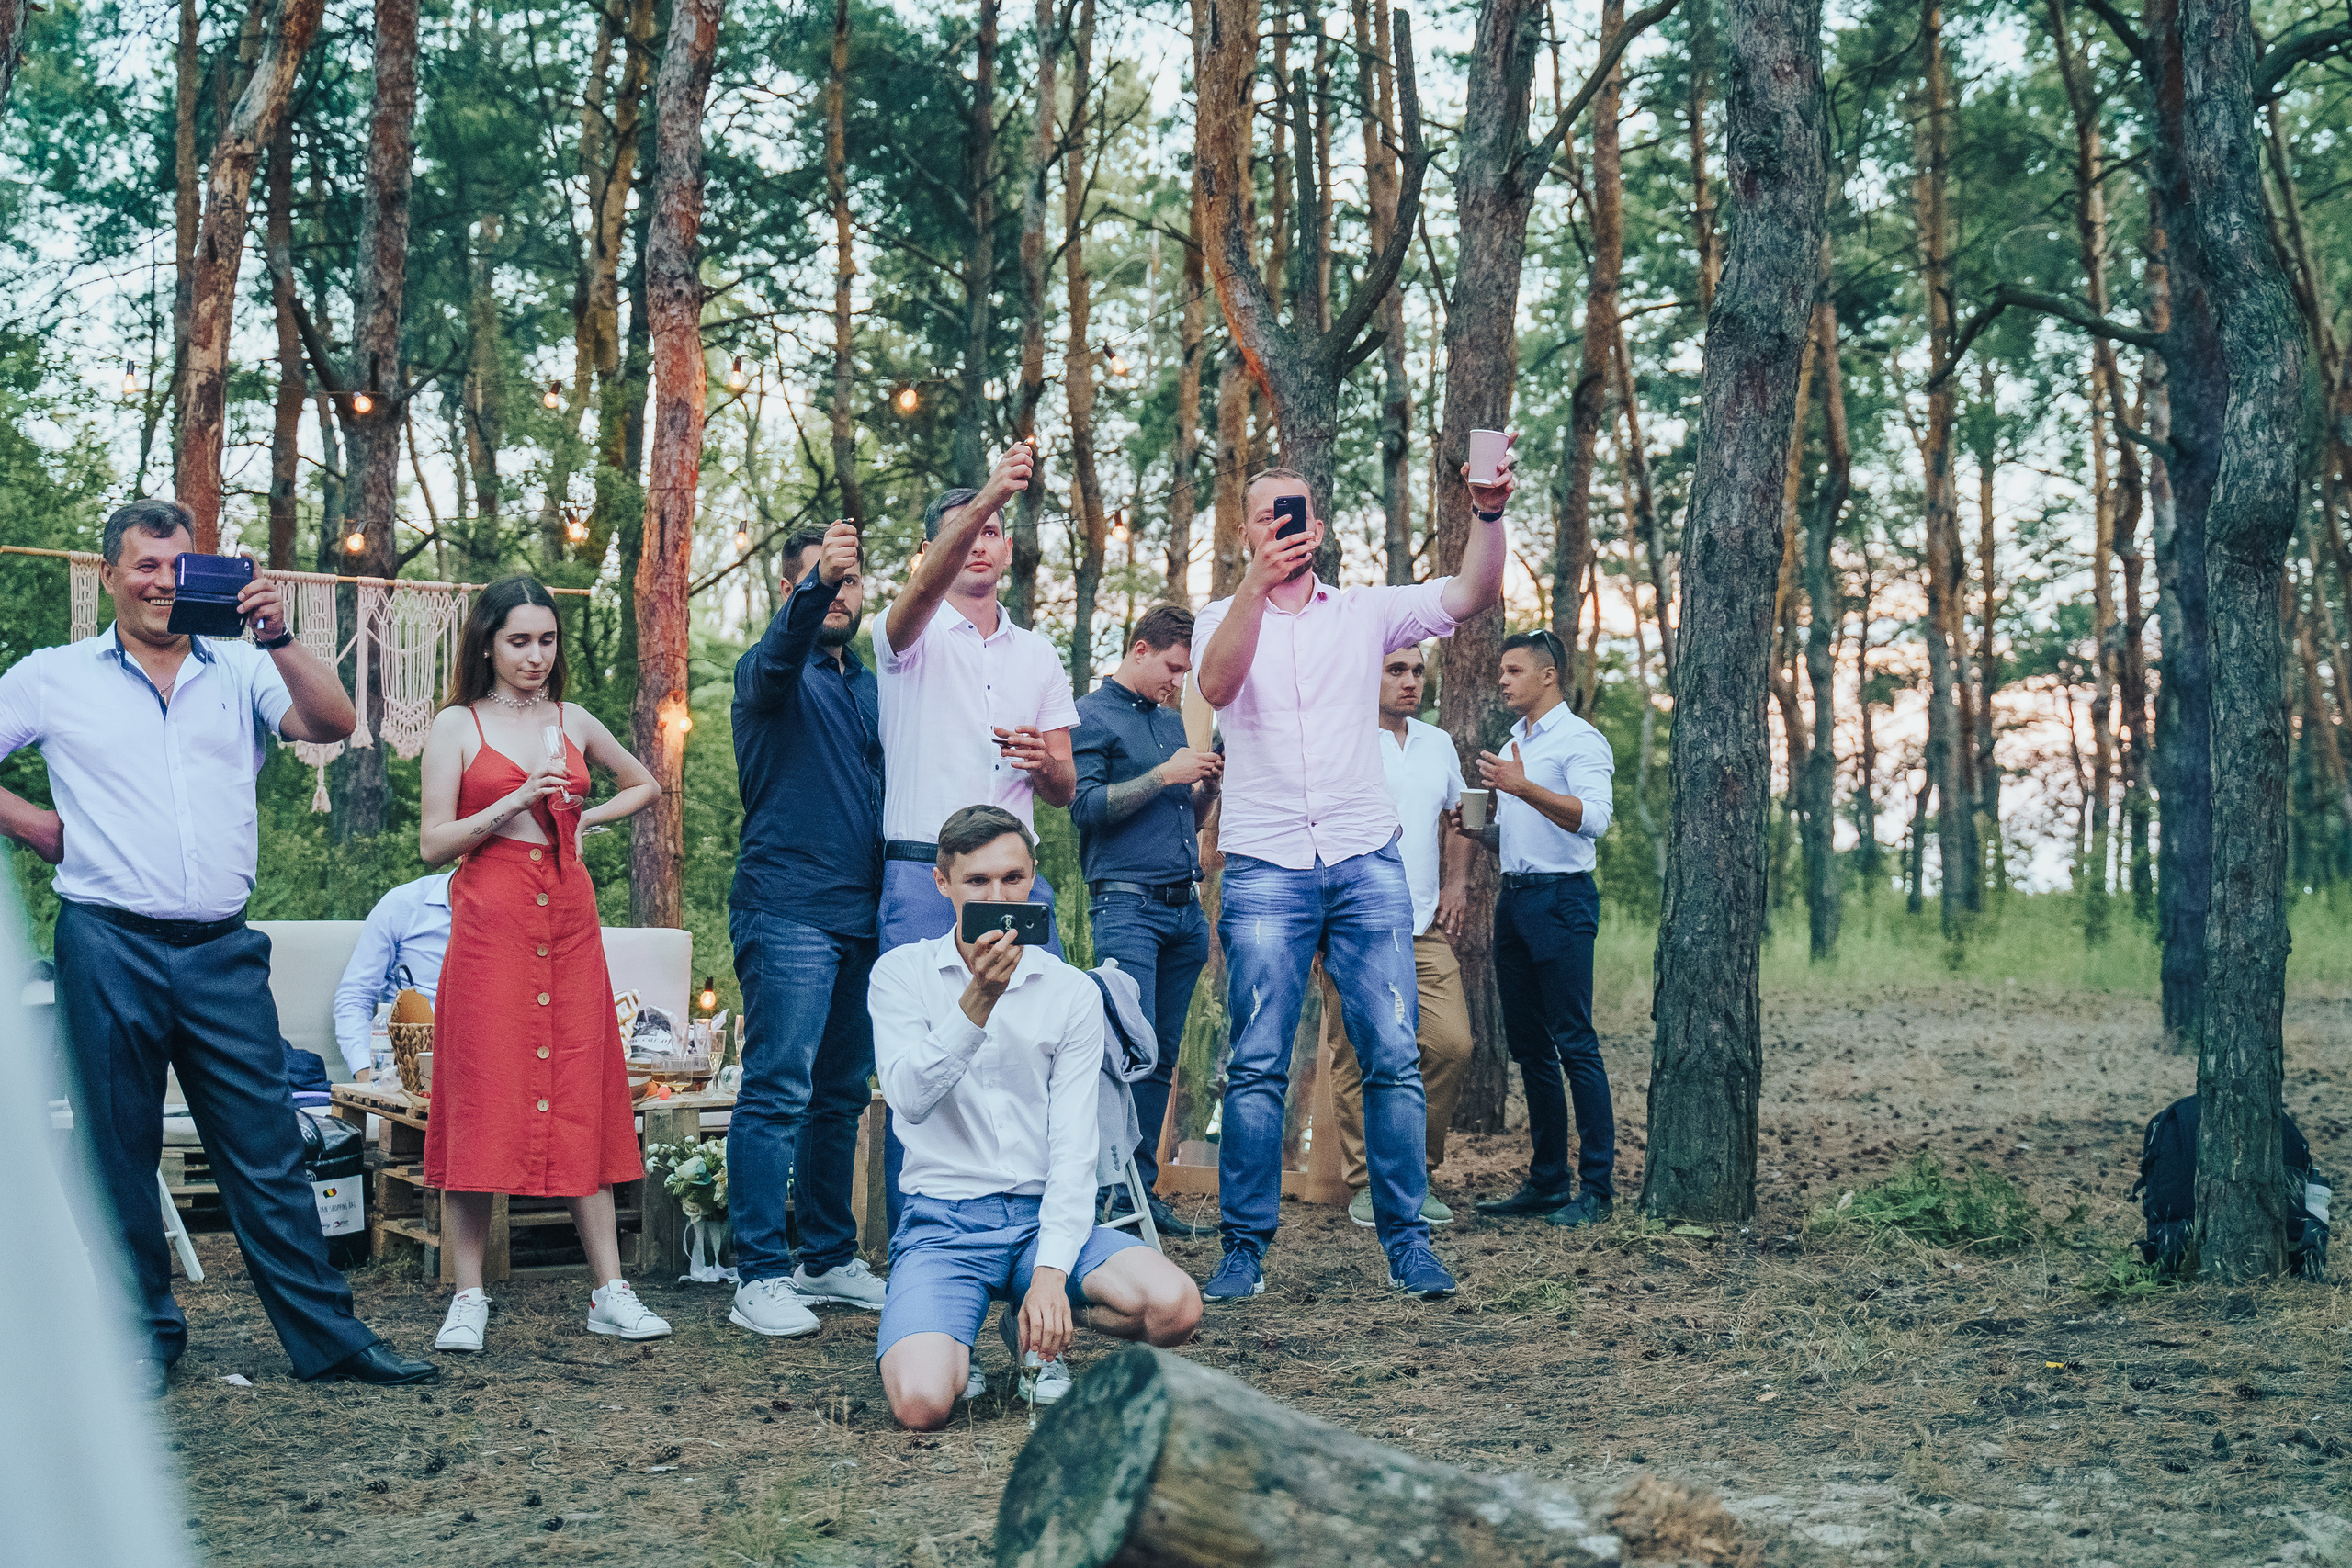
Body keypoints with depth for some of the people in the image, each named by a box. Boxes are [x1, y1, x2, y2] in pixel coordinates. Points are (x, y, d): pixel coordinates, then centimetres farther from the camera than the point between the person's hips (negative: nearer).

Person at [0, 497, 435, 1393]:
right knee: (118, 1155, 6)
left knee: (267, 1151, 2)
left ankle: (326, 1335, 5)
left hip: (222, 951, 1)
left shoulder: (239, 672, 9)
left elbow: (333, 724, -5)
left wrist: (276, 638, -17)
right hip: (110, 947, -1)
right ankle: (145, 1342, 18)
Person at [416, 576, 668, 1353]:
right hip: (490, 923, -3)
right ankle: (468, 1298, 2)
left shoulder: (575, 723, 13)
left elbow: (645, 784, 30)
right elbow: (432, 844, -3)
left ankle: (610, 1292, 4)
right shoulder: (456, 726, 4)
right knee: (481, 1099, -5)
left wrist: (586, 816, 13)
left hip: (568, 919, 3)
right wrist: (516, 801, -13)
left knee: (581, 1098, 2)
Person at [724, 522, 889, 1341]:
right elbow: (779, 652, -27)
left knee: (842, 1094, 12)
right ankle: (760, 1276, -8)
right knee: (777, 1091, -10)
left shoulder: (870, 688, 20)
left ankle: (829, 1257, 21)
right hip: (786, 912, -7)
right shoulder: (771, 675, -1)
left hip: (861, 916, 7)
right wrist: (813, 585, -46)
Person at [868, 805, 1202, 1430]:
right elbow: (909, 1098, -15)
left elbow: (1074, 1144, -2)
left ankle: (1032, 1331, 7)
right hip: (942, 1220, -2)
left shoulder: (1073, 992, 5)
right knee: (922, 1402, -30)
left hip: (1043, 1214, 3)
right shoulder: (902, 973, 1)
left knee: (1174, 1307, -25)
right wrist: (978, 999, -29)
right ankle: (952, 1346, 10)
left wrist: (1051, 1271, -16)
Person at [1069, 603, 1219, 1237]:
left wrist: (1209, 783, 6)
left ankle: (1144, 1187, 11)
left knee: (1163, 1056, 7)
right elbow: (1086, 805, -12)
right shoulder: (1091, 716, 0)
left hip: (1185, 906, 7)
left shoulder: (1171, 719, 21)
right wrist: (1164, 775, -14)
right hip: (1127, 904, -7)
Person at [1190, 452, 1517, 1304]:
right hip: (1264, 867, -1)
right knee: (1257, 1067, -4)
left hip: (1367, 860, 1)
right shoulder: (1223, 620, 8)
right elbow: (1216, 685, -15)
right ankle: (1245, 1247, 3)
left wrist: (1488, 515, -20)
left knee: (1394, 1058, -2)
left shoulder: (1365, 612, 12)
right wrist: (1257, 583, -30)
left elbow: (1474, 593, -1)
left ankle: (1406, 1237, 7)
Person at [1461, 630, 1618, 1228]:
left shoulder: (1580, 740, -5)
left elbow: (1594, 818, -21)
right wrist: (1475, 830, 7)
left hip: (1561, 899, -9)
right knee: (1528, 1045, 8)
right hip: (1514, 897, 9)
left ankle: (1597, 1189, -7)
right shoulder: (1514, 743, 21)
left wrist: (1523, 786, -28)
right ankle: (1547, 1181, 14)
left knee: (1575, 1044, -9)